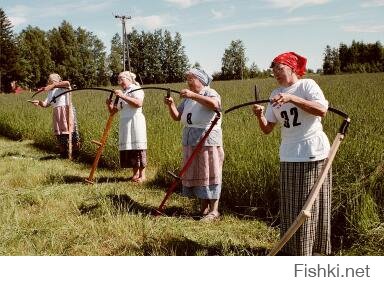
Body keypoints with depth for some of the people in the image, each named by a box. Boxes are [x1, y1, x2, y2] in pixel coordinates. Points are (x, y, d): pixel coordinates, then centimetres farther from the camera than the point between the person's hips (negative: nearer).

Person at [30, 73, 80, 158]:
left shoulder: (63, 87, 1)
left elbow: (67, 83, -24)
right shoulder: (50, 92, 19)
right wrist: (39, 102, -8)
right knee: (59, 134, 8)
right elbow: (45, 104, 13)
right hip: (57, 113, 7)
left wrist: (54, 85, -27)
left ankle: (75, 151, 4)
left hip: (67, 110, -6)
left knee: (72, 132, -5)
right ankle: (63, 153, 19)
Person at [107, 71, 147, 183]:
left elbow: (138, 103, -23)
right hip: (124, 123, 7)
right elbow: (114, 110, 19)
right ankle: (135, 173, 11)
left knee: (138, 147, -7)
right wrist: (109, 105, -3)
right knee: (128, 148, 4)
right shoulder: (122, 93, 19)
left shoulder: (136, 89, -3)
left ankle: (142, 174, -2)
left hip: (135, 122, -7)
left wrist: (123, 96, -26)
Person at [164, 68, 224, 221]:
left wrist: (193, 95, -35)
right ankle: (204, 208, 19)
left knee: (209, 174, -5)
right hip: (190, 142, 8)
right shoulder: (187, 98, 16)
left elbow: (215, 105, -29)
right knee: (196, 175, 10)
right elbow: (177, 117, 12)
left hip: (208, 141, -7)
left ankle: (214, 210, 0)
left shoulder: (210, 93, -6)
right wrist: (171, 105, -7)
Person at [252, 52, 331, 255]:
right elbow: (267, 129, 8)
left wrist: (292, 98, -30)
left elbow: (322, 110, -24)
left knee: (312, 204, 2)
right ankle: (292, 249, 23)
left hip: (313, 154, -5)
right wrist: (260, 116, -13)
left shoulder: (307, 85, -6)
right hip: (289, 156, 6)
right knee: (290, 205, 11)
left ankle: (315, 249, 15)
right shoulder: (275, 95, 10)